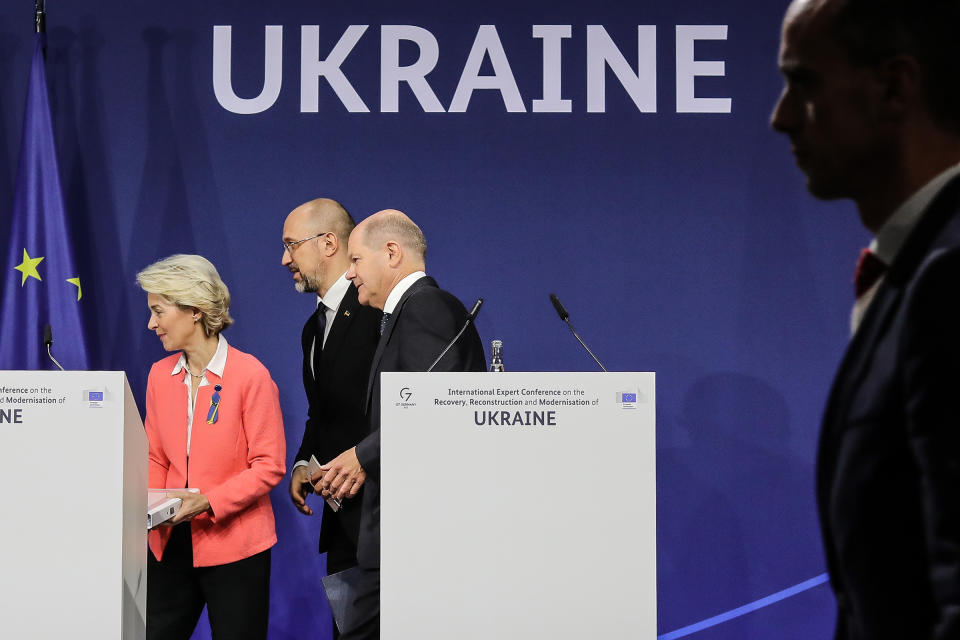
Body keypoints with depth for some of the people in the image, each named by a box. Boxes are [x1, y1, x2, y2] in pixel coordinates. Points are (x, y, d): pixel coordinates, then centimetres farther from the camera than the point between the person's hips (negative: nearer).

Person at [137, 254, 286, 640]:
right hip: (171, 542, 5)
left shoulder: (250, 375, -11)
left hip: (234, 546, -5)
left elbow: (269, 466, -11)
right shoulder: (160, 375, 7)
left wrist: (208, 501, -20)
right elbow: (156, 458, 12)